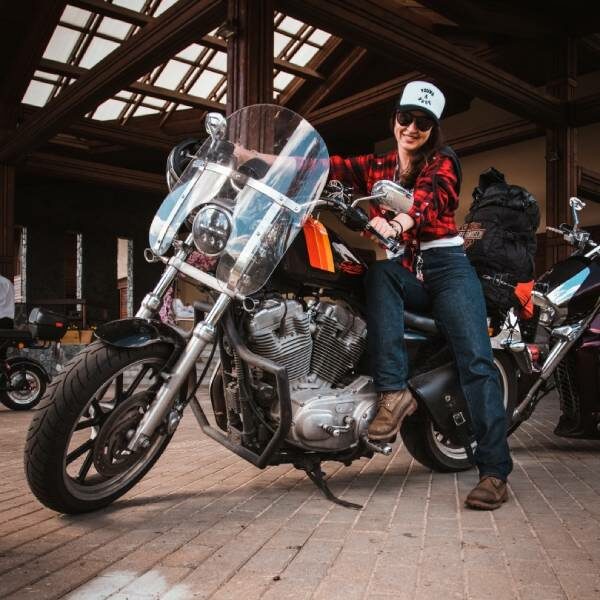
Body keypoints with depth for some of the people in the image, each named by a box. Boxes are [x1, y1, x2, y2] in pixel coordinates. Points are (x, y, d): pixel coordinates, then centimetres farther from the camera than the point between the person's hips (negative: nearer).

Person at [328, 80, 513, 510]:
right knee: (379, 271, -33)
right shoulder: (374, 167, 19)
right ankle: (394, 390, -37)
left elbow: (427, 202, -14)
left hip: (445, 265, -2)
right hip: (401, 269, 2)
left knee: (476, 359, -19)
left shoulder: (442, 162, 9)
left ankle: (495, 471, -19)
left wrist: (395, 225, -37)